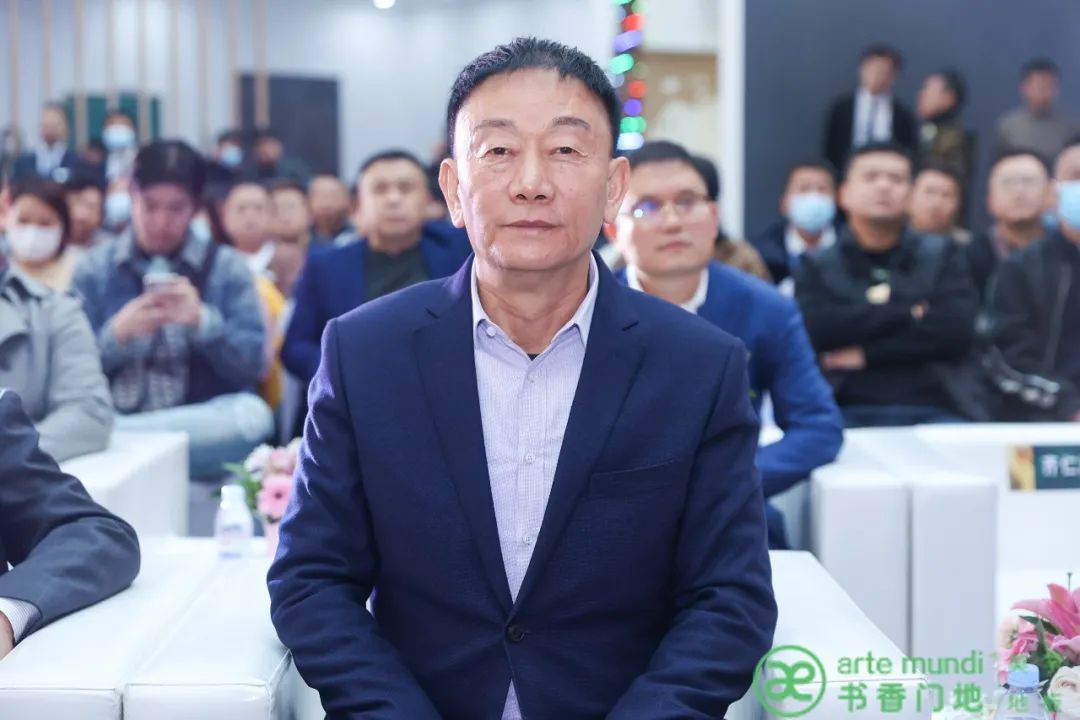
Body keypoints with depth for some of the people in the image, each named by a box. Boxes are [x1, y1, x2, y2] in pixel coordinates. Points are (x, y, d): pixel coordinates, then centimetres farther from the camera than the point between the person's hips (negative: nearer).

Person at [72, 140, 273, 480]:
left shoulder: (227, 267, 8)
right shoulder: (94, 267, 10)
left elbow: (252, 365, 0)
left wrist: (203, 321, -15)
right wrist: (117, 335, -12)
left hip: (201, 425, 3)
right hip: (109, 421, -3)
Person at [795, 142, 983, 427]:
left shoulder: (943, 255, 14)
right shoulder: (817, 266, 12)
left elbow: (956, 330, -2)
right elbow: (816, 331, -7)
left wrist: (867, 354, -5)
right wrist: (910, 313, -4)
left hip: (937, 411, 1)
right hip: (850, 413, -1)